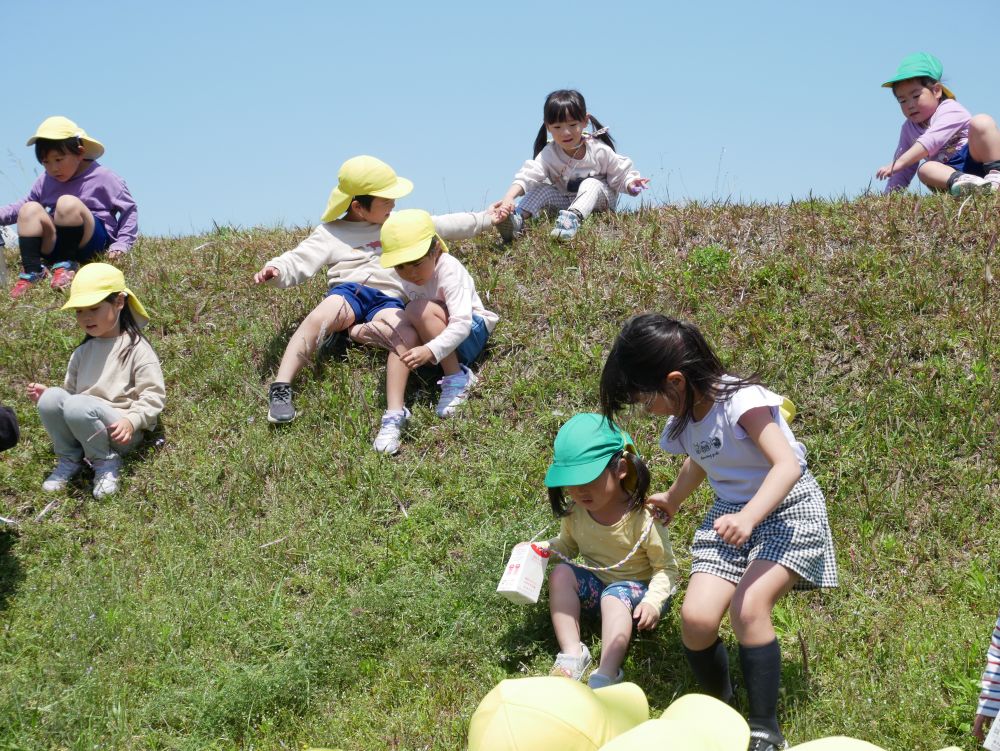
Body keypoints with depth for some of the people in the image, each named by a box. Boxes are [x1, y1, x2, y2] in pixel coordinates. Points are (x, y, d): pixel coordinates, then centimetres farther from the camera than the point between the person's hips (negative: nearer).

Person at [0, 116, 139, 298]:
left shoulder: (104, 178, -4)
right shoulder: (45, 182, 10)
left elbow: (129, 210, 1)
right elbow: (22, 205, 23)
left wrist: (121, 245, -9)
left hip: (94, 245, -5)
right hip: (55, 247, 5)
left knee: (68, 203, -30)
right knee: (30, 209, -17)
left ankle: (66, 265, -21)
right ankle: (32, 271, -25)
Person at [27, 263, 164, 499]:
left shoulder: (135, 347, -4)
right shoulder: (83, 351, 17)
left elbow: (153, 394, -9)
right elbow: (71, 390, 24)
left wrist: (132, 420, -26)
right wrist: (45, 394, 4)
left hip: (119, 431, -6)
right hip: (81, 425, 6)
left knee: (77, 405, -34)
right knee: (52, 397, -22)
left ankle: (105, 462, -10)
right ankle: (69, 459, -4)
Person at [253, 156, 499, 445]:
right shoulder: (330, 234, 18)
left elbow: (444, 226, 33)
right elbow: (298, 262, 8)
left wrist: (484, 219, 32)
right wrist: (275, 270, -14)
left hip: (388, 299, 2)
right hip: (349, 290, -2)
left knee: (407, 336, -35)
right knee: (319, 318, -37)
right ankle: (280, 389, -42)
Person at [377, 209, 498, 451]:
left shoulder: (449, 270, -28)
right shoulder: (406, 276, -5)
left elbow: (461, 324, -38)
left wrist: (430, 350, -50)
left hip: (471, 333, -6)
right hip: (433, 339, 6)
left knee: (421, 310, -32)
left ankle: (457, 378, -21)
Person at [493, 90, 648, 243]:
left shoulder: (599, 150, -17)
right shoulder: (548, 154, -18)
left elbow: (620, 175, -6)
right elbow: (527, 176, -33)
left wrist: (630, 184, -28)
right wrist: (509, 197, -50)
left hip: (599, 199, -2)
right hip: (566, 201, 2)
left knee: (591, 184, -32)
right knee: (542, 189, -21)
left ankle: (573, 218, -58)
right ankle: (517, 219, -37)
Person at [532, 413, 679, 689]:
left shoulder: (642, 518, -24)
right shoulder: (575, 512, -9)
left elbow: (666, 568, -15)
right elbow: (568, 544, 12)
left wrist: (653, 601, -33)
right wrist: (542, 549, -9)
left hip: (636, 588, -5)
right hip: (595, 585, 5)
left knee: (614, 596, -36)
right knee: (561, 573, -21)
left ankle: (606, 675, -45)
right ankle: (572, 654, -27)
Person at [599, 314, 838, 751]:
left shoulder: (740, 401, -22)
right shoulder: (684, 420, 4)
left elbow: (788, 465, -31)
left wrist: (749, 518, -45)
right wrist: (673, 498, 46)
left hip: (787, 508, -7)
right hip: (731, 513, 7)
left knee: (748, 607, -28)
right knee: (696, 618, -14)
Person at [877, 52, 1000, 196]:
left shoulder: (950, 109, -3)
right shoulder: (908, 129, 19)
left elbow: (931, 141, -20)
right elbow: (905, 171, 20)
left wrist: (899, 163, -28)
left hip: (976, 159, -5)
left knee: (981, 122, -28)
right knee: (925, 169, -28)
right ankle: (960, 181, -55)